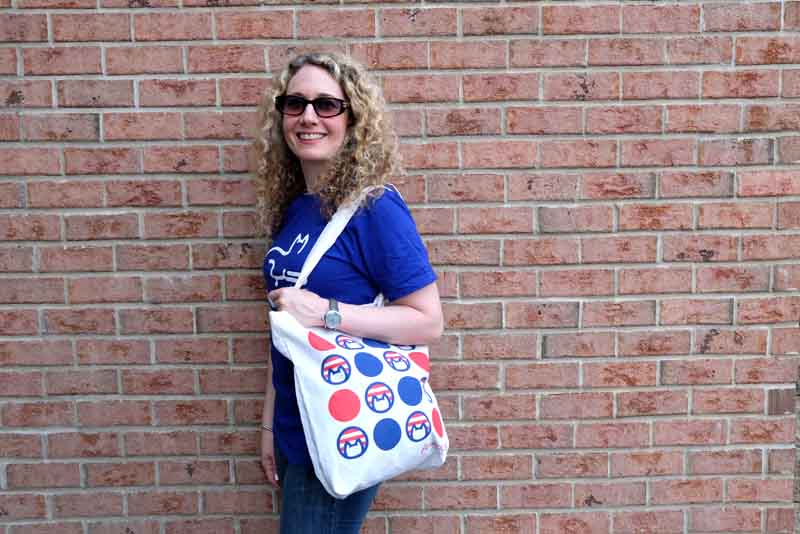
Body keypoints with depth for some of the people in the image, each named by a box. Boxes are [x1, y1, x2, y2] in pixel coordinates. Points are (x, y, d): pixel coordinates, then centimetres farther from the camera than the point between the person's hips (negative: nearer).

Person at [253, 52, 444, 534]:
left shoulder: (374, 207, -17)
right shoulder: (290, 209, 4)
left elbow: (428, 321, -17)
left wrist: (325, 312, -25)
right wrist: (270, 422, 12)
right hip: (295, 428, 7)